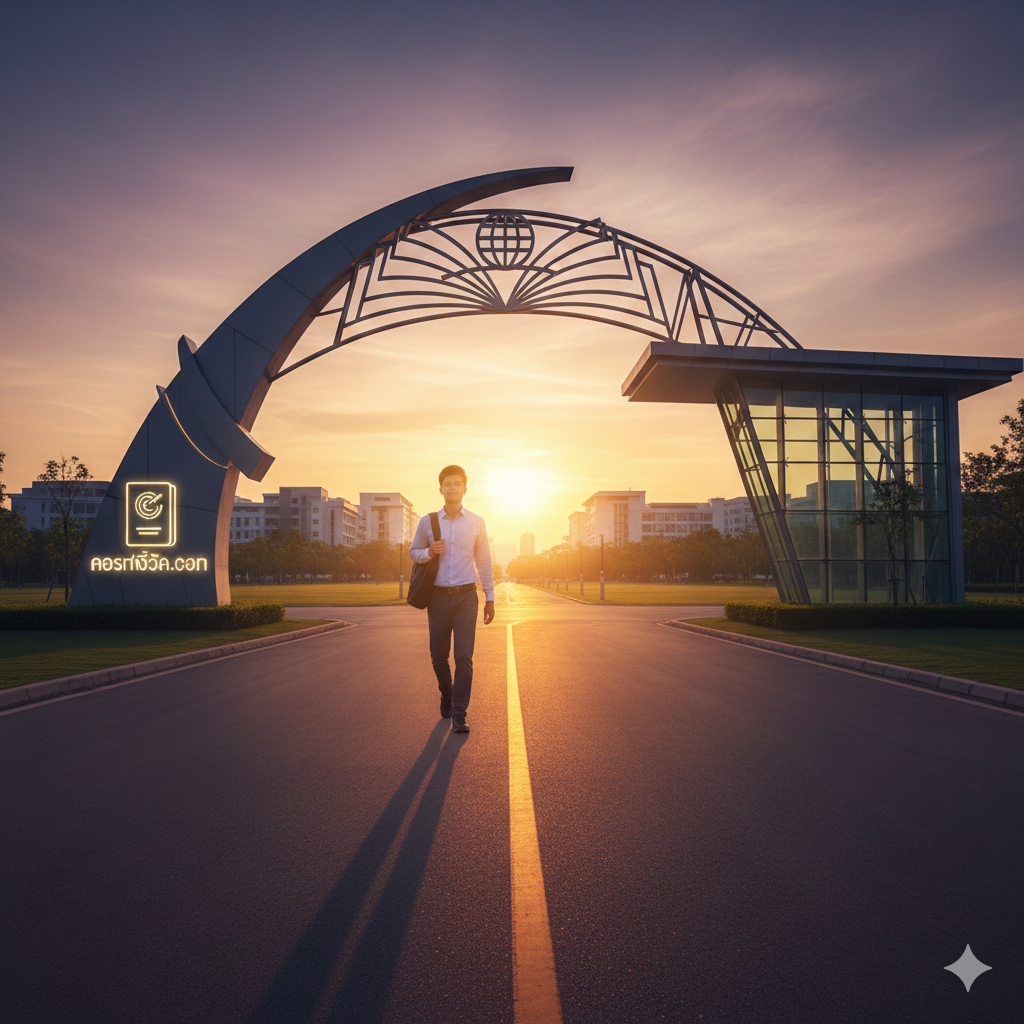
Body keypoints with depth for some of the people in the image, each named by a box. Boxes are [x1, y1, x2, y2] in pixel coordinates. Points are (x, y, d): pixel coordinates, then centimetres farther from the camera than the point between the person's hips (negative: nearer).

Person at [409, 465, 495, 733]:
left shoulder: (476, 523, 5)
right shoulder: (427, 522, 5)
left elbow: (483, 561, 11)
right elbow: (413, 551, 15)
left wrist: (490, 597, 9)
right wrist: (429, 552, -9)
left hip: (466, 597, -1)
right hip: (438, 597, 1)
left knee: (464, 657, -9)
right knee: (438, 657, 8)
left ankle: (459, 715, -5)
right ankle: (446, 695, 35)